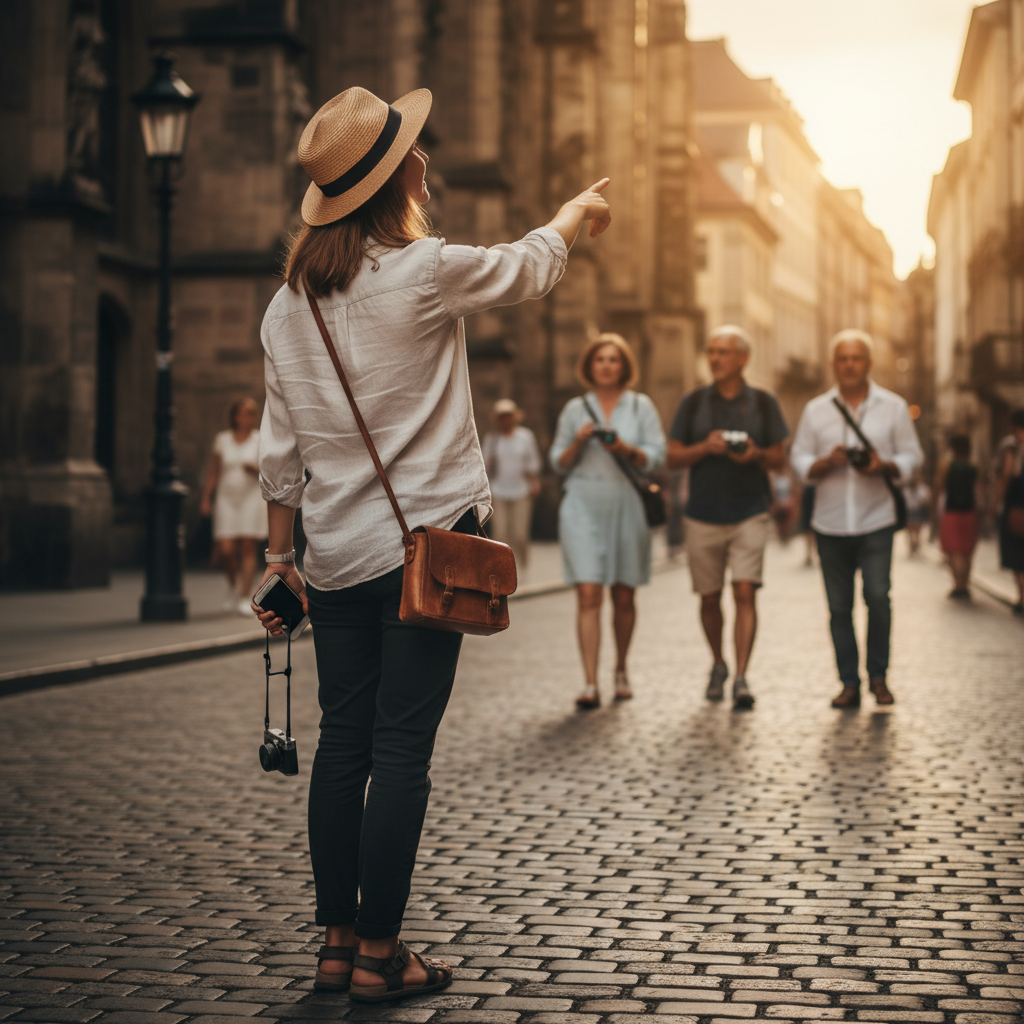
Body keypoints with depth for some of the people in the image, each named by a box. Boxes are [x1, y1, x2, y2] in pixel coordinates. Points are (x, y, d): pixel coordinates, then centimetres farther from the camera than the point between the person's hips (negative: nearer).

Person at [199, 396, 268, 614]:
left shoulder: (261, 440, 2)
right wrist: (205, 498, 7)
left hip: (252, 498, -1)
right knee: (225, 550, -8)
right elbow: (213, 472, 11)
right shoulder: (222, 439, 6)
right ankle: (234, 586, 20)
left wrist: (255, 469, -20)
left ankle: (244, 598, -3)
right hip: (227, 500, 1)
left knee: (248, 549, -7)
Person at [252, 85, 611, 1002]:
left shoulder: (289, 304, 7)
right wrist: (578, 212, 28)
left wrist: (281, 557, 19)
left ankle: (338, 942, 18)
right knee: (403, 751, -1)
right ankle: (379, 954, 4)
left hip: (336, 556, 6)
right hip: (423, 543, -6)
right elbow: (527, 269, 8)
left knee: (343, 744, 11)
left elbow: (280, 450, 11)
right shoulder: (423, 273, -11)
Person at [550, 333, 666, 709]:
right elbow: (558, 463, 11)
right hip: (583, 508, -1)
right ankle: (590, 684, -15)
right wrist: (578, 442, -8)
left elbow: (656, 456, 2)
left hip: (627, 507, 1)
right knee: (588, 595, -11)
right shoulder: (575, 409, 10)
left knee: (624, 597, 8)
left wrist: (626, 450, -16)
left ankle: (621, 670, 28)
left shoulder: (641, 406, 8)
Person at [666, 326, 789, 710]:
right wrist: (705, 447, -15)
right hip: (703, 515, 2)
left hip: (750, 513, -1)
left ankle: (741, 678, -14)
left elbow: (779, 458, 7)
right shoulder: (693, 403, 5)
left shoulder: (763, 403, 4)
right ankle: (718, 664, 31)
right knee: (710, 597, 9)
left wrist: (756, 455, -15)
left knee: (745, 592, -13)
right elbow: (673, 457, 4)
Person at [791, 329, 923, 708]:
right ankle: (849, 683, 11)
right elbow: (799, 459, 7)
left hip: (876, 522, -2)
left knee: (877, 596, -12)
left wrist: (885, 467, -14)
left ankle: (878, 676, 6)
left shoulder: (893, 407, 5)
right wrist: (827, 463, -13)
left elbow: (912, 456, 6)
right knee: (839, 606, 3)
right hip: (830, 524, 2)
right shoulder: (815, 410, 8)